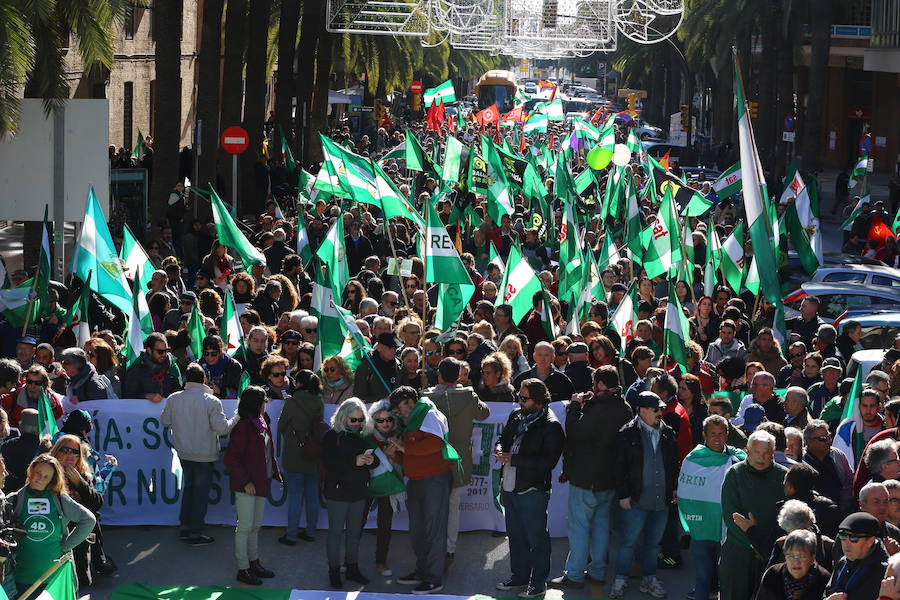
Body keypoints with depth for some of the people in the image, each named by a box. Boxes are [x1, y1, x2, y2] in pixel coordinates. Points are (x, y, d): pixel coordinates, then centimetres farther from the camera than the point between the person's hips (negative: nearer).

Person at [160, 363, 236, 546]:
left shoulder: (173, 399, -7)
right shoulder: (212, 401, -18)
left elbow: (164, 421, 6)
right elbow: (222, 428, -18)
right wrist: (236, 419, -2)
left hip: (183, 453, 4)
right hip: (205, 454, -4)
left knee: (188, 487, 22)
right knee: (201, 491, 6)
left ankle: (184, 526, 26)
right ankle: (195, 533, 10)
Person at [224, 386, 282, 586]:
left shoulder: (262, 424, 9)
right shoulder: (242, 427, -19)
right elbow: (231, 458, -21)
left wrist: (275, 472, 12)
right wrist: (245, 481, -22)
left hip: (261, 483, 9)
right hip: (246, 486, -9)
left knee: (256, 525, 18)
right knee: (245, 527, -1)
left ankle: (254, 562, 31)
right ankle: (243, 570, 6)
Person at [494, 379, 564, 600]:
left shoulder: (551, 426, -14)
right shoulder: (516, 416, 10)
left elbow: (549, 461, -21)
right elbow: (504, 438, 24)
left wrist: (513, 459, -21)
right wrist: (500, 450, -1)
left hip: (532, 490, -8)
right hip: (510, 487, 8)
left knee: (536, 538, 0)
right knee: (515, 536, 18)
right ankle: (519, 576, 31)